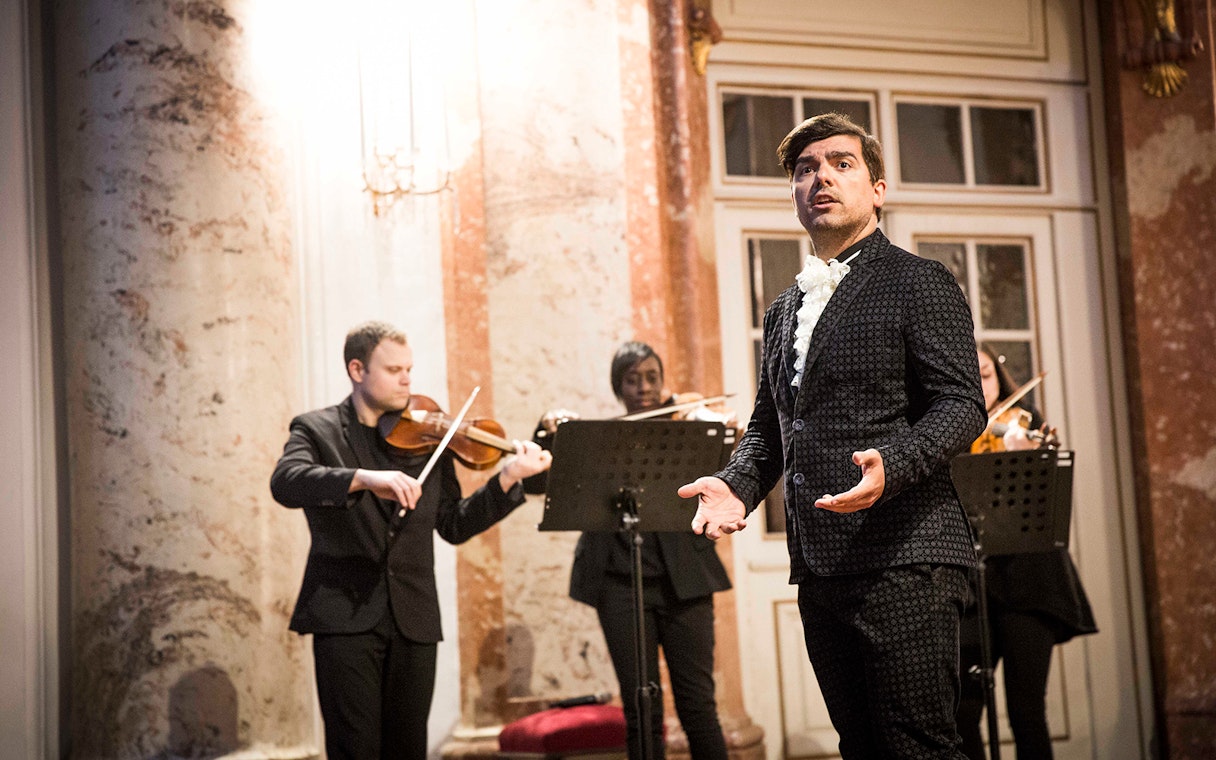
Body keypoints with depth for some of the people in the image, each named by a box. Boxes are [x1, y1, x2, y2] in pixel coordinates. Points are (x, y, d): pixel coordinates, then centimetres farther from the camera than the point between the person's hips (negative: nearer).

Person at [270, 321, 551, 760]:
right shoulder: (316, 429, 2)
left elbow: (454, 526, 9)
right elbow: (285, 482, -19)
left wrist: (508, 479, -6)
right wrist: (365, 478, -34)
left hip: (413, 620, 3)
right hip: (345, 616, -3)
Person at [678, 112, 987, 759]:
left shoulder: (919, 283, 0)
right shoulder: (785, 309, 22)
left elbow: (961, 404, -9)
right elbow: (768, 425, 26)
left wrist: (891, 466, -26)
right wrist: (736, 483, 5)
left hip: (903, 558, -7)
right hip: (818, 565, 7)